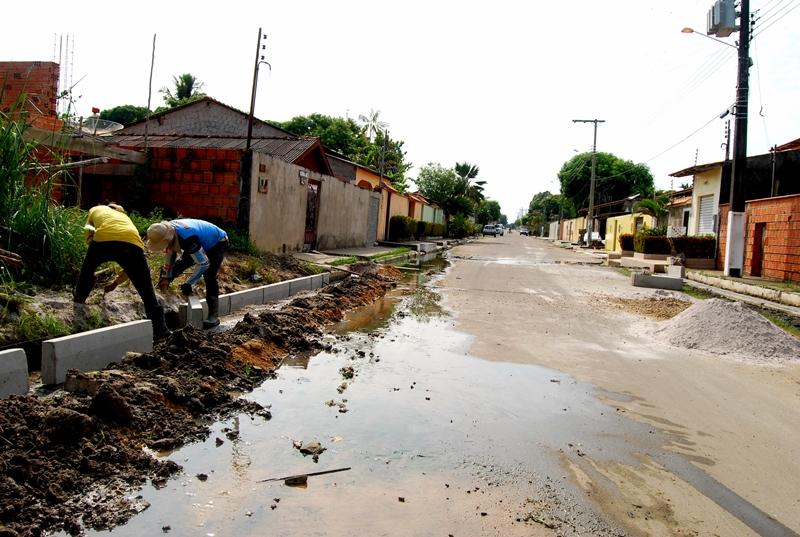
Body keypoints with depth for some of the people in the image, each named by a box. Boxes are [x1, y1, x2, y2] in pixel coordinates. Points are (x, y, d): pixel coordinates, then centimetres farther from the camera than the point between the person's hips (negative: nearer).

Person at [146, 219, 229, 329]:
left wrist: (188, 284, -26)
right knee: (179, 265, 7)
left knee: (209, 276, -21)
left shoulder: (188, 239, -42)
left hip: (218, 243, -8)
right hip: (202, 243, 8)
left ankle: (213, 316, -20)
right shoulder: (168, 230, -17)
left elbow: (203, 264, -34)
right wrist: (166, 276, 4)